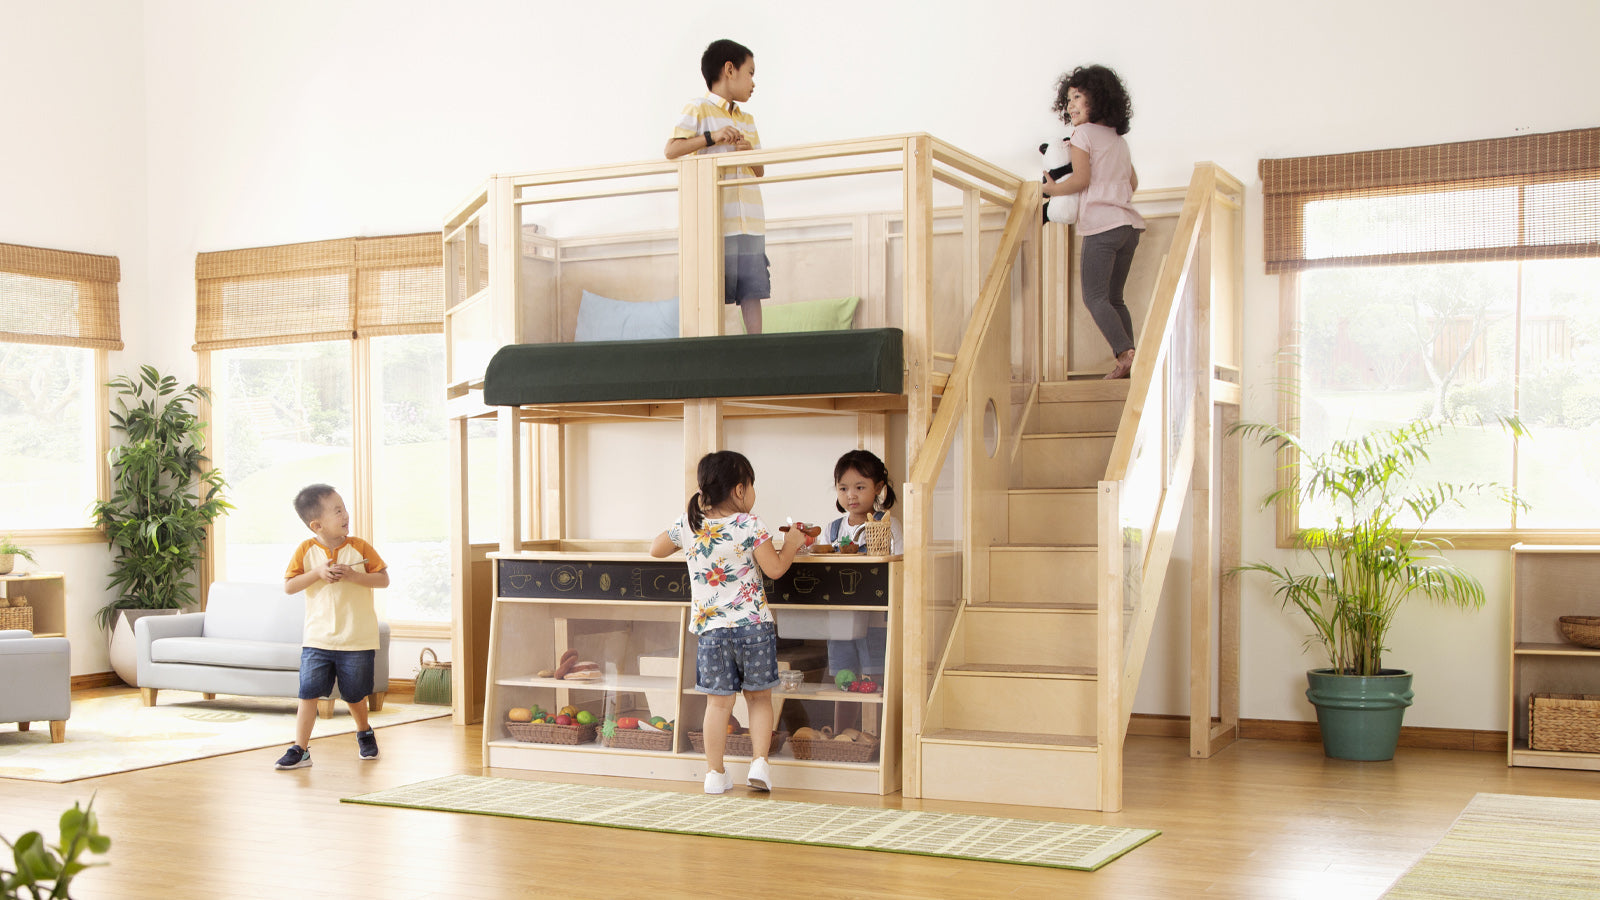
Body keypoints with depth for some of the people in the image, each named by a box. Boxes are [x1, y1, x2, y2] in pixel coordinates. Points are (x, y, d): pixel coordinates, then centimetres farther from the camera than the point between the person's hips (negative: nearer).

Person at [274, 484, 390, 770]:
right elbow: (288, 586, -4)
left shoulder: (360, 547, -3)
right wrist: (317, 573, -17)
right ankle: (300, 750, 2)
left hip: (357, 640, 0)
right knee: (309, 693, -5)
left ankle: (364, 732, 39)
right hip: (318, 639, 0)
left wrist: (354, 576, -18)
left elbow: (384, 579, -3)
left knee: (354, 694, 13)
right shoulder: (306, 550, -2)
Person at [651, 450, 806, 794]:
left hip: (709, 627, 2)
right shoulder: (749, 525, -8)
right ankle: (759, 761, 5)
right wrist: (791, 546, 10)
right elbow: (774, 569, -8)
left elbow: (656, 549, 18)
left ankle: (715, 772, 10)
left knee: (718, 701, 8)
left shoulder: (687, 524, 2)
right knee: (759, 697, 13)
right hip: (753, 625, -2)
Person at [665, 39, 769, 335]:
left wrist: (750, 152, 0)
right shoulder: (698, 109, 0)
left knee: (754, 289, 3)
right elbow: (671, 150, -12)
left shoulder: (747, 120, 22)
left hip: (750, 220, 6)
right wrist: (711, 137, -19)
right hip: (716, 221, -6)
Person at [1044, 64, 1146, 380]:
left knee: (1094, 296, -5)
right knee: (1114, 297, 12)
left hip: (1102, 224, -8)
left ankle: (1125, 354, -18)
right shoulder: (1118, 138, 20)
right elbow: (1133, 183, 25)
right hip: (1129, 223, 8)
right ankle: (1129, 363, 5)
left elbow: (1081, 178, -10)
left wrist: (1052, 188, 3)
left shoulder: (1083, 133, -2)